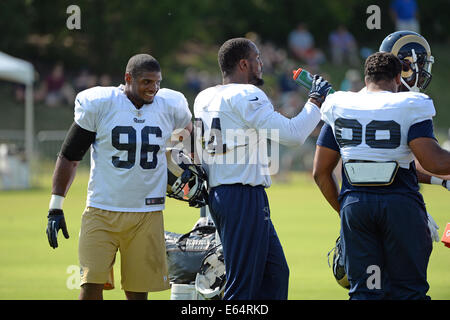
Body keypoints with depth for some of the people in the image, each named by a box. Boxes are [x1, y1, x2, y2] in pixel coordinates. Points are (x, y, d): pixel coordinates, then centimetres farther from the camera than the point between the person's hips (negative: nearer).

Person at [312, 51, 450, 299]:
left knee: (363, 290, 7)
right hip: (400, 203, -3)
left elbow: (320, 172, 11)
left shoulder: (339, 110, 9)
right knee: (407, 288, 5)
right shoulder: (409, 108, -4)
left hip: (354, 204, 3)